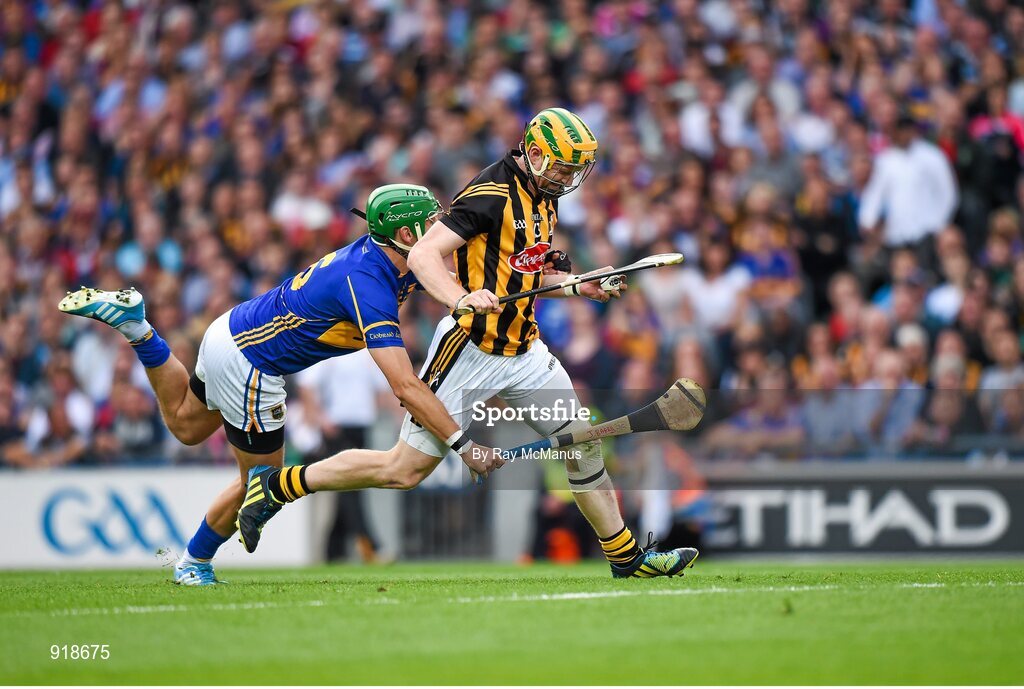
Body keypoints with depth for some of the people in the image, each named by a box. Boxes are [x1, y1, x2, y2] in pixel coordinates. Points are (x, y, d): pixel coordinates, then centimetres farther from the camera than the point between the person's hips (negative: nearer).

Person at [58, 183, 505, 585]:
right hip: (248, 363, -9)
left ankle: (133, 323, 22)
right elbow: (405, 387, -35)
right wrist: (465, 446, -34)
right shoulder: (369, 286, -30)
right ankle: (194, 563, 28)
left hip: (230, 331, 9)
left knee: (184, 425, 34)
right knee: (260, 480, 8)